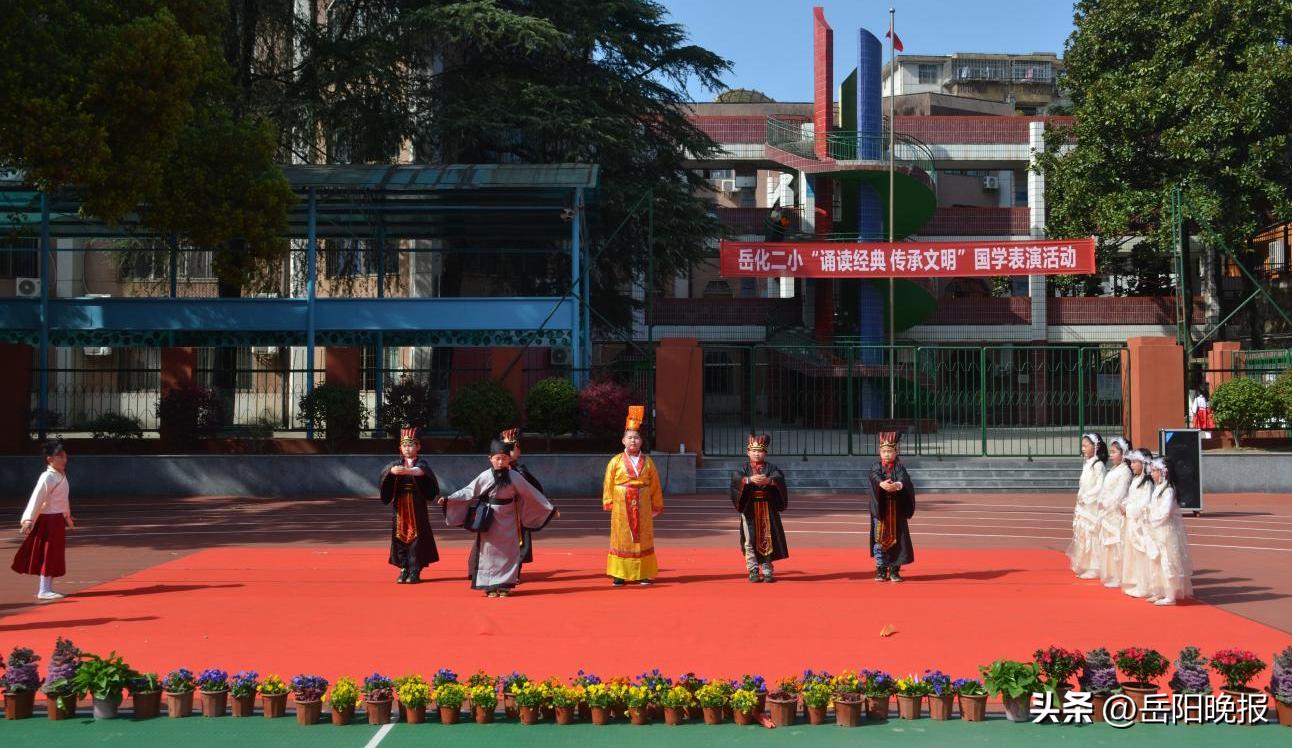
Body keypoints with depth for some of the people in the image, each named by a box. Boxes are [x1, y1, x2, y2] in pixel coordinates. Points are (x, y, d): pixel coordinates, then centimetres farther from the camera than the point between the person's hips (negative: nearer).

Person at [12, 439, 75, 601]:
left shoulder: (62, 476, 10)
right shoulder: (47, 477, -17)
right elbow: (36, 499, -24)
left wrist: (67, 517, 31)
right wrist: (28, 520, -31)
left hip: (58, 520, 9)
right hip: (48, 519, -9)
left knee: (56, 554, 13)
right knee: (47, 554, -5)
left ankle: (48, 587, 22)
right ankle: (44, 591, 0)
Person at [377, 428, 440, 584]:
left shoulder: (421, 462, 2)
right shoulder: (397, 463, 10)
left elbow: (422, 470, -23)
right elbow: (386, 470, -13)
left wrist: (408, 470, -44)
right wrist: (392, 470, -37)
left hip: (416, 505, -3)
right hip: (399, 505, 3)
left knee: (416, 536, -5)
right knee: (400, 535, 2)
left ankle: (415, 572, 0)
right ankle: (404, 570, 10)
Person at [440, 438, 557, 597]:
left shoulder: (514, 477, -5)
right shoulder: (485, 477, -7)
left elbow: (532, 493, 2)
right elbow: (468, 491, -2)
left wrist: (550, 508, 5)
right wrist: (448, 499, -11)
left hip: (507, 520, 1)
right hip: (490, 520, -1)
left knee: (508, 551, 3)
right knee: (489, 551, 3)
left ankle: (504, 585, 14)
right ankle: (490, 586, 11)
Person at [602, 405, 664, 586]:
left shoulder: (648, 462, 6)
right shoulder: (616, 461, 2)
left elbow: (655, 485, 9)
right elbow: (608, 483, 3)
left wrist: (657, 506, 9)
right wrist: (608, 502, -3)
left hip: (643, 506, 1)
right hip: (621, 506, -1)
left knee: (643, 539, 4)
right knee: (621, 538, 2)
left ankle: (643, 574, 12)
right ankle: (619, 574, 7)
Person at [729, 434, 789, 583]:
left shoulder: (771, 468, 4)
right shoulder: (744, 468, 4)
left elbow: (780, 478, -15)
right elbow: (736, 478, -16)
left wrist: (769, 480, -37)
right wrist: (750, 479, -35)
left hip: (768, 508, 1)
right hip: (749, 508, 0)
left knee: (767, 538, 4)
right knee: (750, 539, -1)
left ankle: (767, 570, 13)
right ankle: (753, 570, 7)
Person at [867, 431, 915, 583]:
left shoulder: (899, 467, 4)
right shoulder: (876, 467, 4)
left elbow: (905, 479, -17)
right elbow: (875, 478, -19)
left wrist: (898, 485, -41)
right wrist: (882, 484, -42)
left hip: (897, 510, 0)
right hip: (880, 509, 0)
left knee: (896, 538, 1)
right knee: (879, 538, 2)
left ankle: (894, 569, 11)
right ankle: (880, 569, 12)